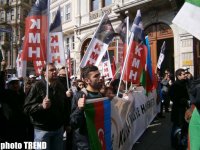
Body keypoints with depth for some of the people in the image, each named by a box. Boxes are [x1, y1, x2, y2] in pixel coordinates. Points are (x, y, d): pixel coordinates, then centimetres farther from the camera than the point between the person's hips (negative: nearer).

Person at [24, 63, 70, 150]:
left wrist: (66, 123, 17)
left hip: (59, 129, 5)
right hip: (42, 130, -5)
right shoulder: (38, 86, -10)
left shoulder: (60, 86, 7)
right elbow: (27, 107, -15)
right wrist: (41, 106, -31)